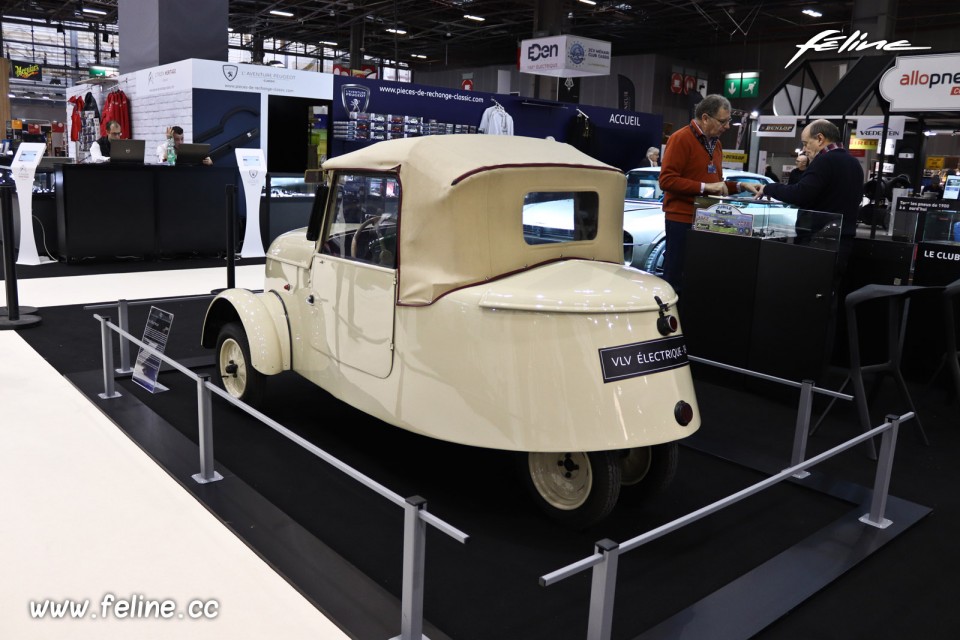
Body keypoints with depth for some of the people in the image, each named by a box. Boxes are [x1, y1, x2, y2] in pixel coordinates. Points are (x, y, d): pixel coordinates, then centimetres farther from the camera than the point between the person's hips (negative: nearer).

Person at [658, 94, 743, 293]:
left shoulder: (715, 143, 16)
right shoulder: (681, 138, -9)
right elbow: (667, 180, -18)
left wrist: (738, 186, 9)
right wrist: (705, 187, -20)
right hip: (682, 220, -7)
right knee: (676, 280, -2)